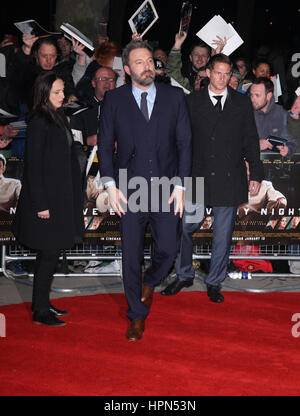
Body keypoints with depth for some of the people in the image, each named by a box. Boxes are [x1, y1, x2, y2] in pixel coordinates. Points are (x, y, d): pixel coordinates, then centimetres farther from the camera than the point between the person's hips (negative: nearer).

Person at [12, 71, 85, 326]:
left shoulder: (59, 118, 11)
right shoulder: (38, 123, -15)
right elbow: (33, 166, -17)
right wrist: (40, 205, -19)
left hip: (60, 197, 8)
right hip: (46, 198, -8)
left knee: (51, 254, 14)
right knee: (49, 255, -2)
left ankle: (43, 304, 25)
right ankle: (40, 311, 10)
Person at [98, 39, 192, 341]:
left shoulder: (175, 96, 4)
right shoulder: (114, 99, 3)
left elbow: (184, 142, 4)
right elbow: (105, 144, 4)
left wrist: (180, 184, -3)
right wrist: (111, 186, -5)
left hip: (166, 189, 1)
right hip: (130, 190, 0)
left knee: (167, 250, 2)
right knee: (131, 255, 5)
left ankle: (149, 283, 38)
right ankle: (137, 316, 23)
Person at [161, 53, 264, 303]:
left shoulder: (242, 103, 7)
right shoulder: (192, 101, 5)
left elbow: (251, 141, 8)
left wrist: (256, 174, 2)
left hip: (229, 179, 0)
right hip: (196, 178, 0)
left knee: (223, 235, 7)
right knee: (182, 228, 1)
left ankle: (214, 283, 23)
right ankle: (184, 276, 23)